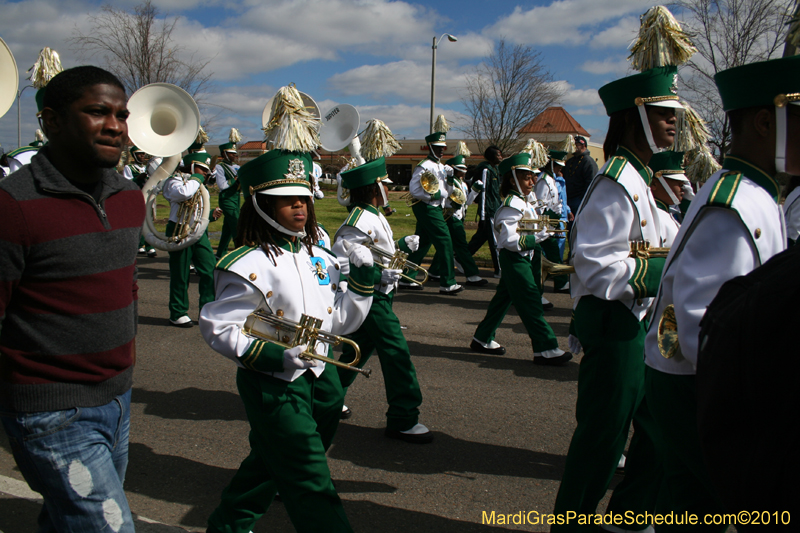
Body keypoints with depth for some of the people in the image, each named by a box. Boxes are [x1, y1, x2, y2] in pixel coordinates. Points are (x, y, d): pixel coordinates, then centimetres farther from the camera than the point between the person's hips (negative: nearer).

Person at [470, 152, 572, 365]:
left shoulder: (522, 203, 14)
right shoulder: (511, 206, -18)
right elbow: (510, 240, -25)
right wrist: (539, 236, -24)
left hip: (523, 259, 10)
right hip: (514, 260, -10)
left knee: (503, 299, 15)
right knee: (531, 303, -8)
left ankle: (483, 339, 24)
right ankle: (546, 349, -5)